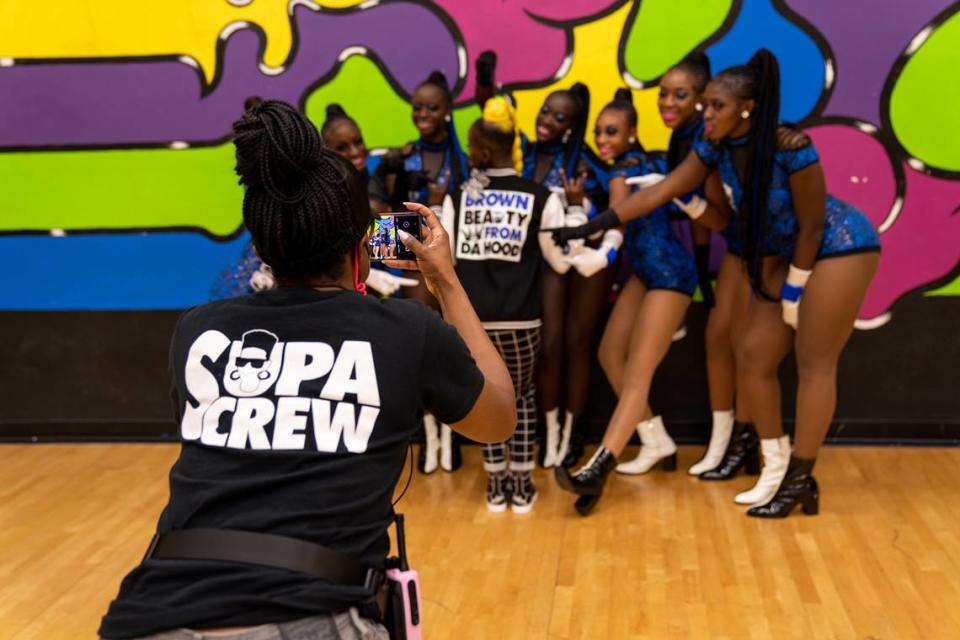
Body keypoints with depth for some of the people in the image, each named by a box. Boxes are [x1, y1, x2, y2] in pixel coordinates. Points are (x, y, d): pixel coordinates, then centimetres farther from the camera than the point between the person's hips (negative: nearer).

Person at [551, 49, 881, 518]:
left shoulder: (791, 149, -30)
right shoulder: (716, 148, -11)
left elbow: (811, 225, -22)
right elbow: (664, 191, -11)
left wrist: (793, 291, -14)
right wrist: (593, 225, -17)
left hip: (838, 247, -8)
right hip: (782, 253, 8)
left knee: (814, 363, -5)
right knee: (753, 357, 4)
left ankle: (800, 479, 3)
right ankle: (776, 469, 15)